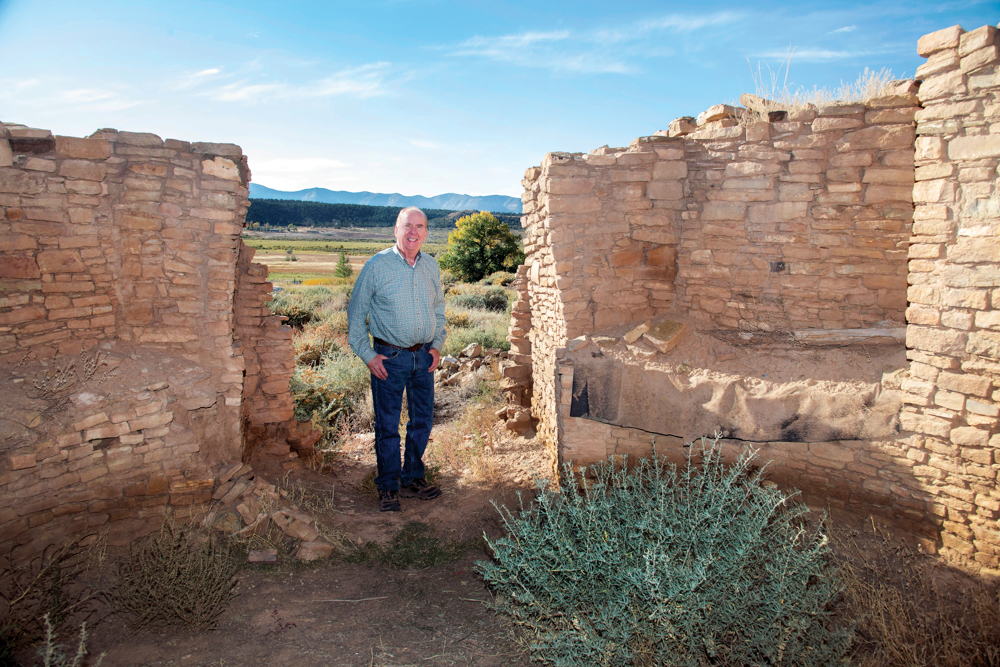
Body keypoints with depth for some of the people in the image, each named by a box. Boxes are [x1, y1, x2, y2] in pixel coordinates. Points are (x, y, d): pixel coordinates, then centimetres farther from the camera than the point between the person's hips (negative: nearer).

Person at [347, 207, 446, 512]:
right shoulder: (377, 266, -8)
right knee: (387, 424, 2)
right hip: (389, 357, -4)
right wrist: (367, 354, -8)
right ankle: (388, 487, 17)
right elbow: (356, 313, -3)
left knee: (422, 421, 11)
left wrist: (437, 344, 8)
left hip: (423, 356, 5)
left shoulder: (432, 266, 6)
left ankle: (413, 479, 28)